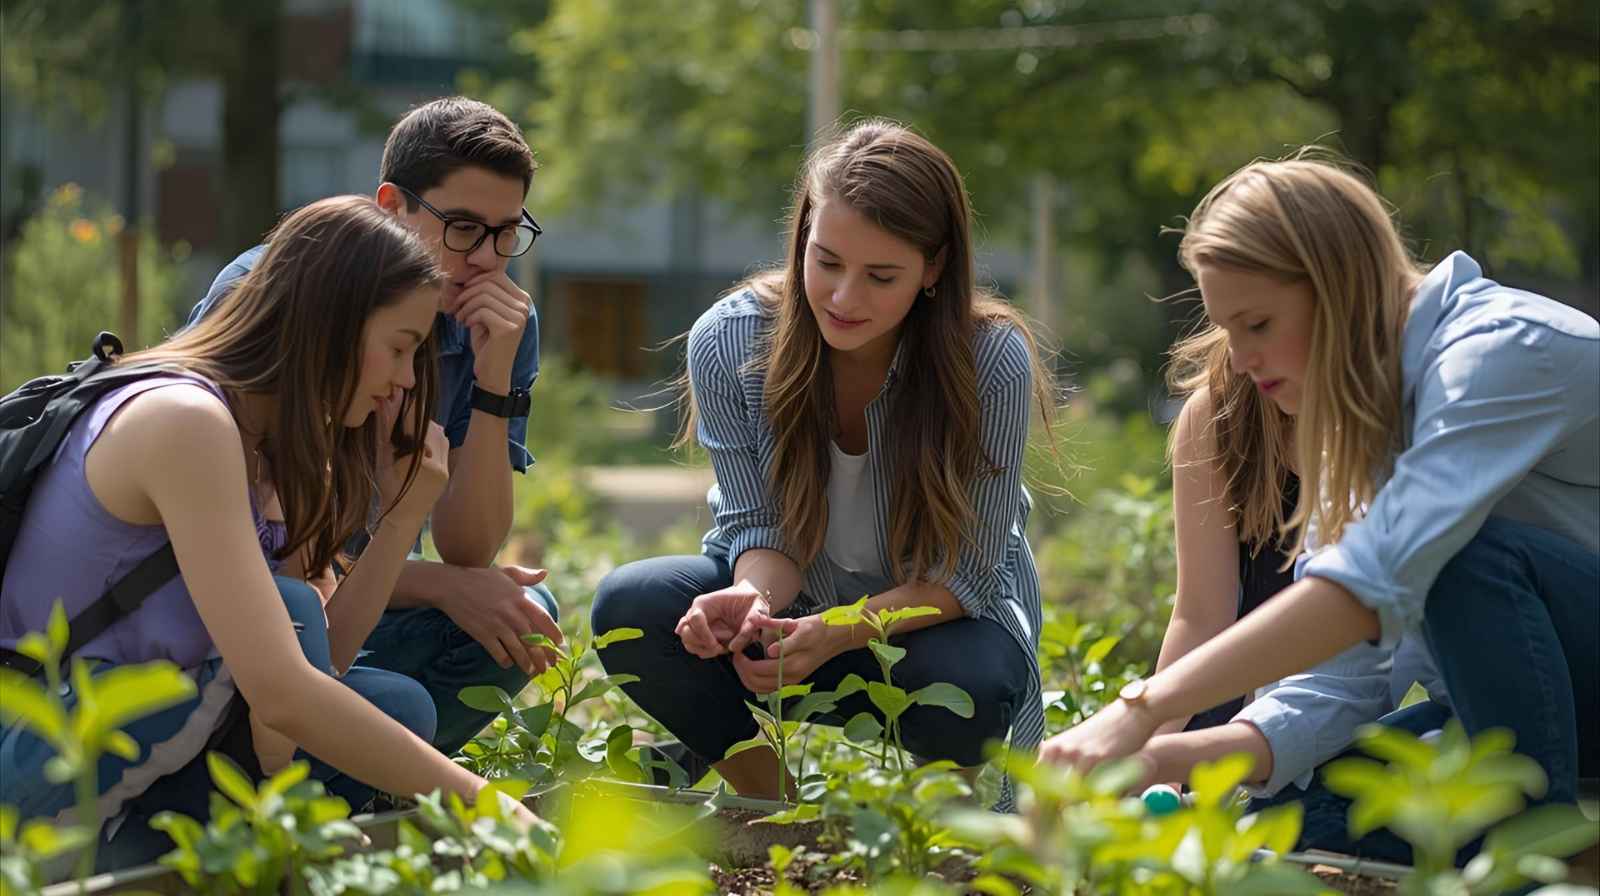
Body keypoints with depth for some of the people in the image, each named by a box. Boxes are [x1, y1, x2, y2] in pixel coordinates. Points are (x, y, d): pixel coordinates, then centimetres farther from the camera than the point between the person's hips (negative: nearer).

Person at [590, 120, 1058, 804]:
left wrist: (835, 635, -38)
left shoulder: (993, 361, -24)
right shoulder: (730, 339, -18)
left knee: (969, 686, -37)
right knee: (630, 607, -25)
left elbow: (965, 571, -20)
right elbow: (761, 526, -12)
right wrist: (754, 598, -37)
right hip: (788, 602, 2)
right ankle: (772, 803, -5)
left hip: (936, 617, -2)